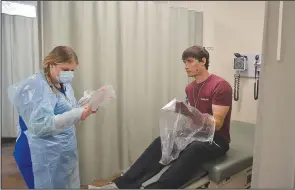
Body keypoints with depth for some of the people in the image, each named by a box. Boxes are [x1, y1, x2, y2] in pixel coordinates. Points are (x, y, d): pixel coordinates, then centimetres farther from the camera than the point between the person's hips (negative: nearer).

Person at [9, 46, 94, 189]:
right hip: (43, 158, -8)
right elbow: (40, 126, -25)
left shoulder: (64, 85, 9)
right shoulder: (34, 86, -17)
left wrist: (84, 110, -2)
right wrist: (76, 114, -29)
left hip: (66, 154, 8)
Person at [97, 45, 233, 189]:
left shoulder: (220, 86, -16)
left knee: (193, 150, -39)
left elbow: (217, 124, -20)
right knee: (162, 142, -19)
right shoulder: (190, 88, 7)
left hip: (217, 140, -6)